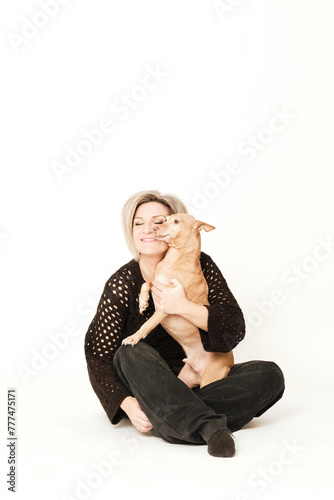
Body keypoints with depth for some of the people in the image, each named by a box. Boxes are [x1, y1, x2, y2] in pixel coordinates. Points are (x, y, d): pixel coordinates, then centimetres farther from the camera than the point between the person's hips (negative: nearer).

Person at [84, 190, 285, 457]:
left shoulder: (199, 265, -5)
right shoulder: (122, 285, -11)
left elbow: (235, 329, -13)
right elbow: (98, 357, -12)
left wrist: (184, 307, -26)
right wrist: (127, 403, -28)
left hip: (201, 378, 2)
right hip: (147, 383, -2)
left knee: (270, 374, -19)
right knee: (132, 353, -33)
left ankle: (168, 419, -31)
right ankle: (211, 428, -41)